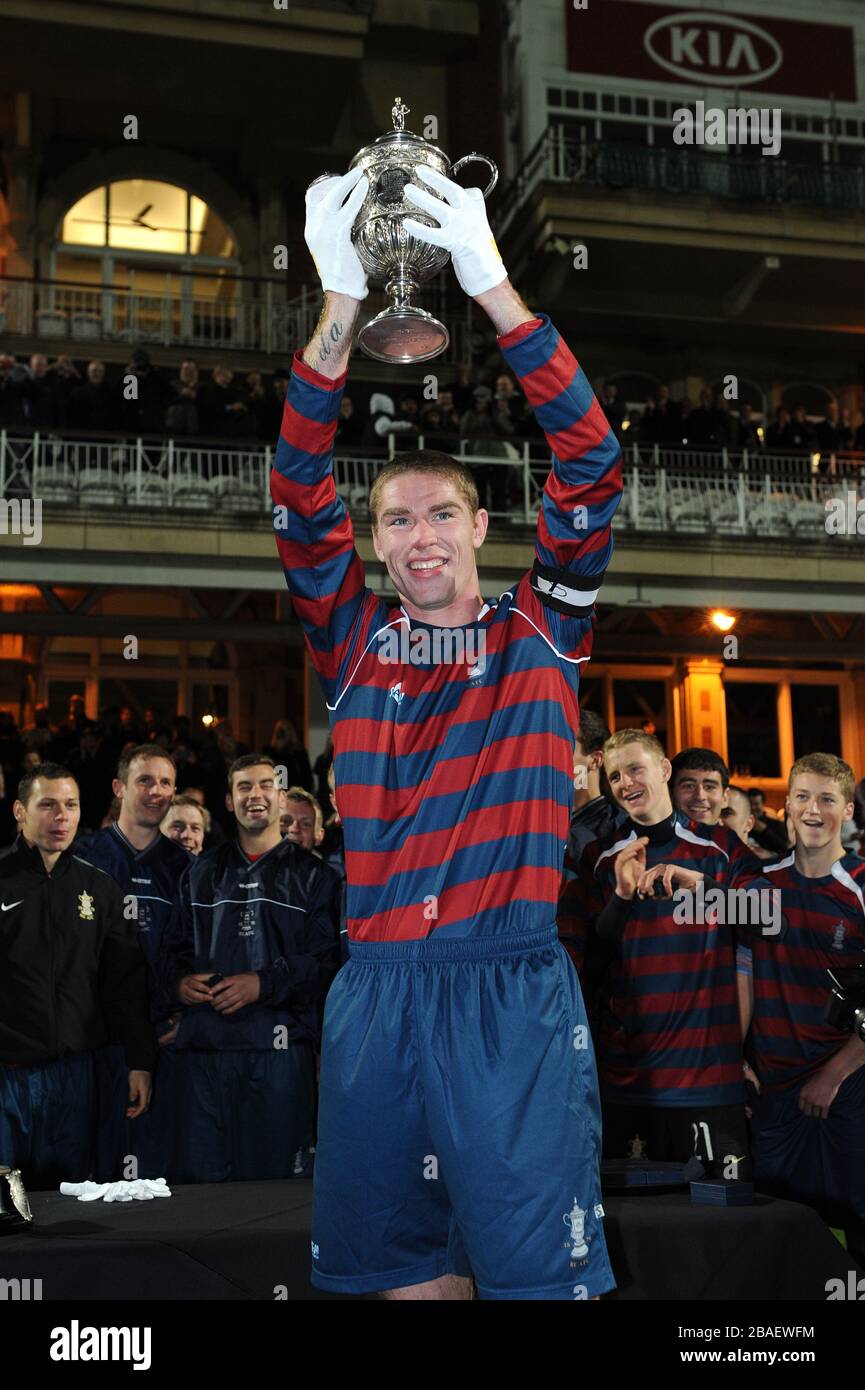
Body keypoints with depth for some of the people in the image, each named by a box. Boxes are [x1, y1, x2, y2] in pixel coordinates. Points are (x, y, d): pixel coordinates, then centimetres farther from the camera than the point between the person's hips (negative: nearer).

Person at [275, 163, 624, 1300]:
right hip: (376, 983, 3)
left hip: (516, 983, -2)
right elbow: (300, 492, 0)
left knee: (539, 1271, 0)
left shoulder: (540, 633, 5)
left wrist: (493, 286, -12)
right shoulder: (355, 640, 9)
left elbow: (592, 469, -5)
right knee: (399, 1268, 13)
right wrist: (341, 305, -10)